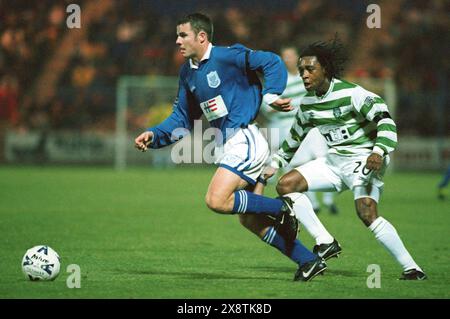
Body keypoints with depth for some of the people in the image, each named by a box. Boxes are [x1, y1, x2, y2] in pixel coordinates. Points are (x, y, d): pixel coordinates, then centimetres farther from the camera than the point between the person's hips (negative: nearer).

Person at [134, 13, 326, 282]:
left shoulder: (227, 57, -12)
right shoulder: (188, 73, 14)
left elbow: (273, 62, -12)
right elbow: (182, 119, 19)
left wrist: (271, 95, -25)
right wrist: (153, 136, 5)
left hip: (245, 141, -9)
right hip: (227, 146, 9)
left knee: (217, 201, -23)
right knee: (250, 221, 7)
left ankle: (282, 208, -7)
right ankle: (310, 261, 14)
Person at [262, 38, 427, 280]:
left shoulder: (350, 94, -17)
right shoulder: (307, 103, 6)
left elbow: (384, 119, -22)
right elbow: (295, 137, 23)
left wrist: (379, 151, -36)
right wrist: (275, 163, 23)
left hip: (363, 158, -8)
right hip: (334, 160, 8)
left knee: (367, 213, -28)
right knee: (286, 185, -5)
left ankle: (411, 268, -20)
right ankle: (325, 242, -4)